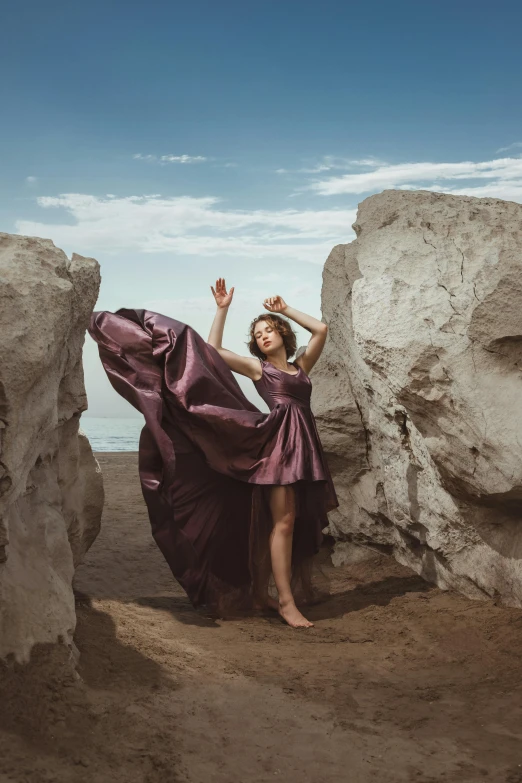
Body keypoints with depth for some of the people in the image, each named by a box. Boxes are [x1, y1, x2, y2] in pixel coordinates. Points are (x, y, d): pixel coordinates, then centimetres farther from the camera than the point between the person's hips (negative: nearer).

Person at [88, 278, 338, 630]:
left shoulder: (301, 366, 20)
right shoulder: (257, 367, 10)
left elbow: (322, 330, 15)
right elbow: (213, 350, 3)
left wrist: (286, 310, 17)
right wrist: (223, 308, 4)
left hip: (305, 446, 5)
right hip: (278, 443, -5)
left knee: (270, 523, 8)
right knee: (282, 520, -11)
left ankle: (260, 593, 14)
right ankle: (286, 601, -12)